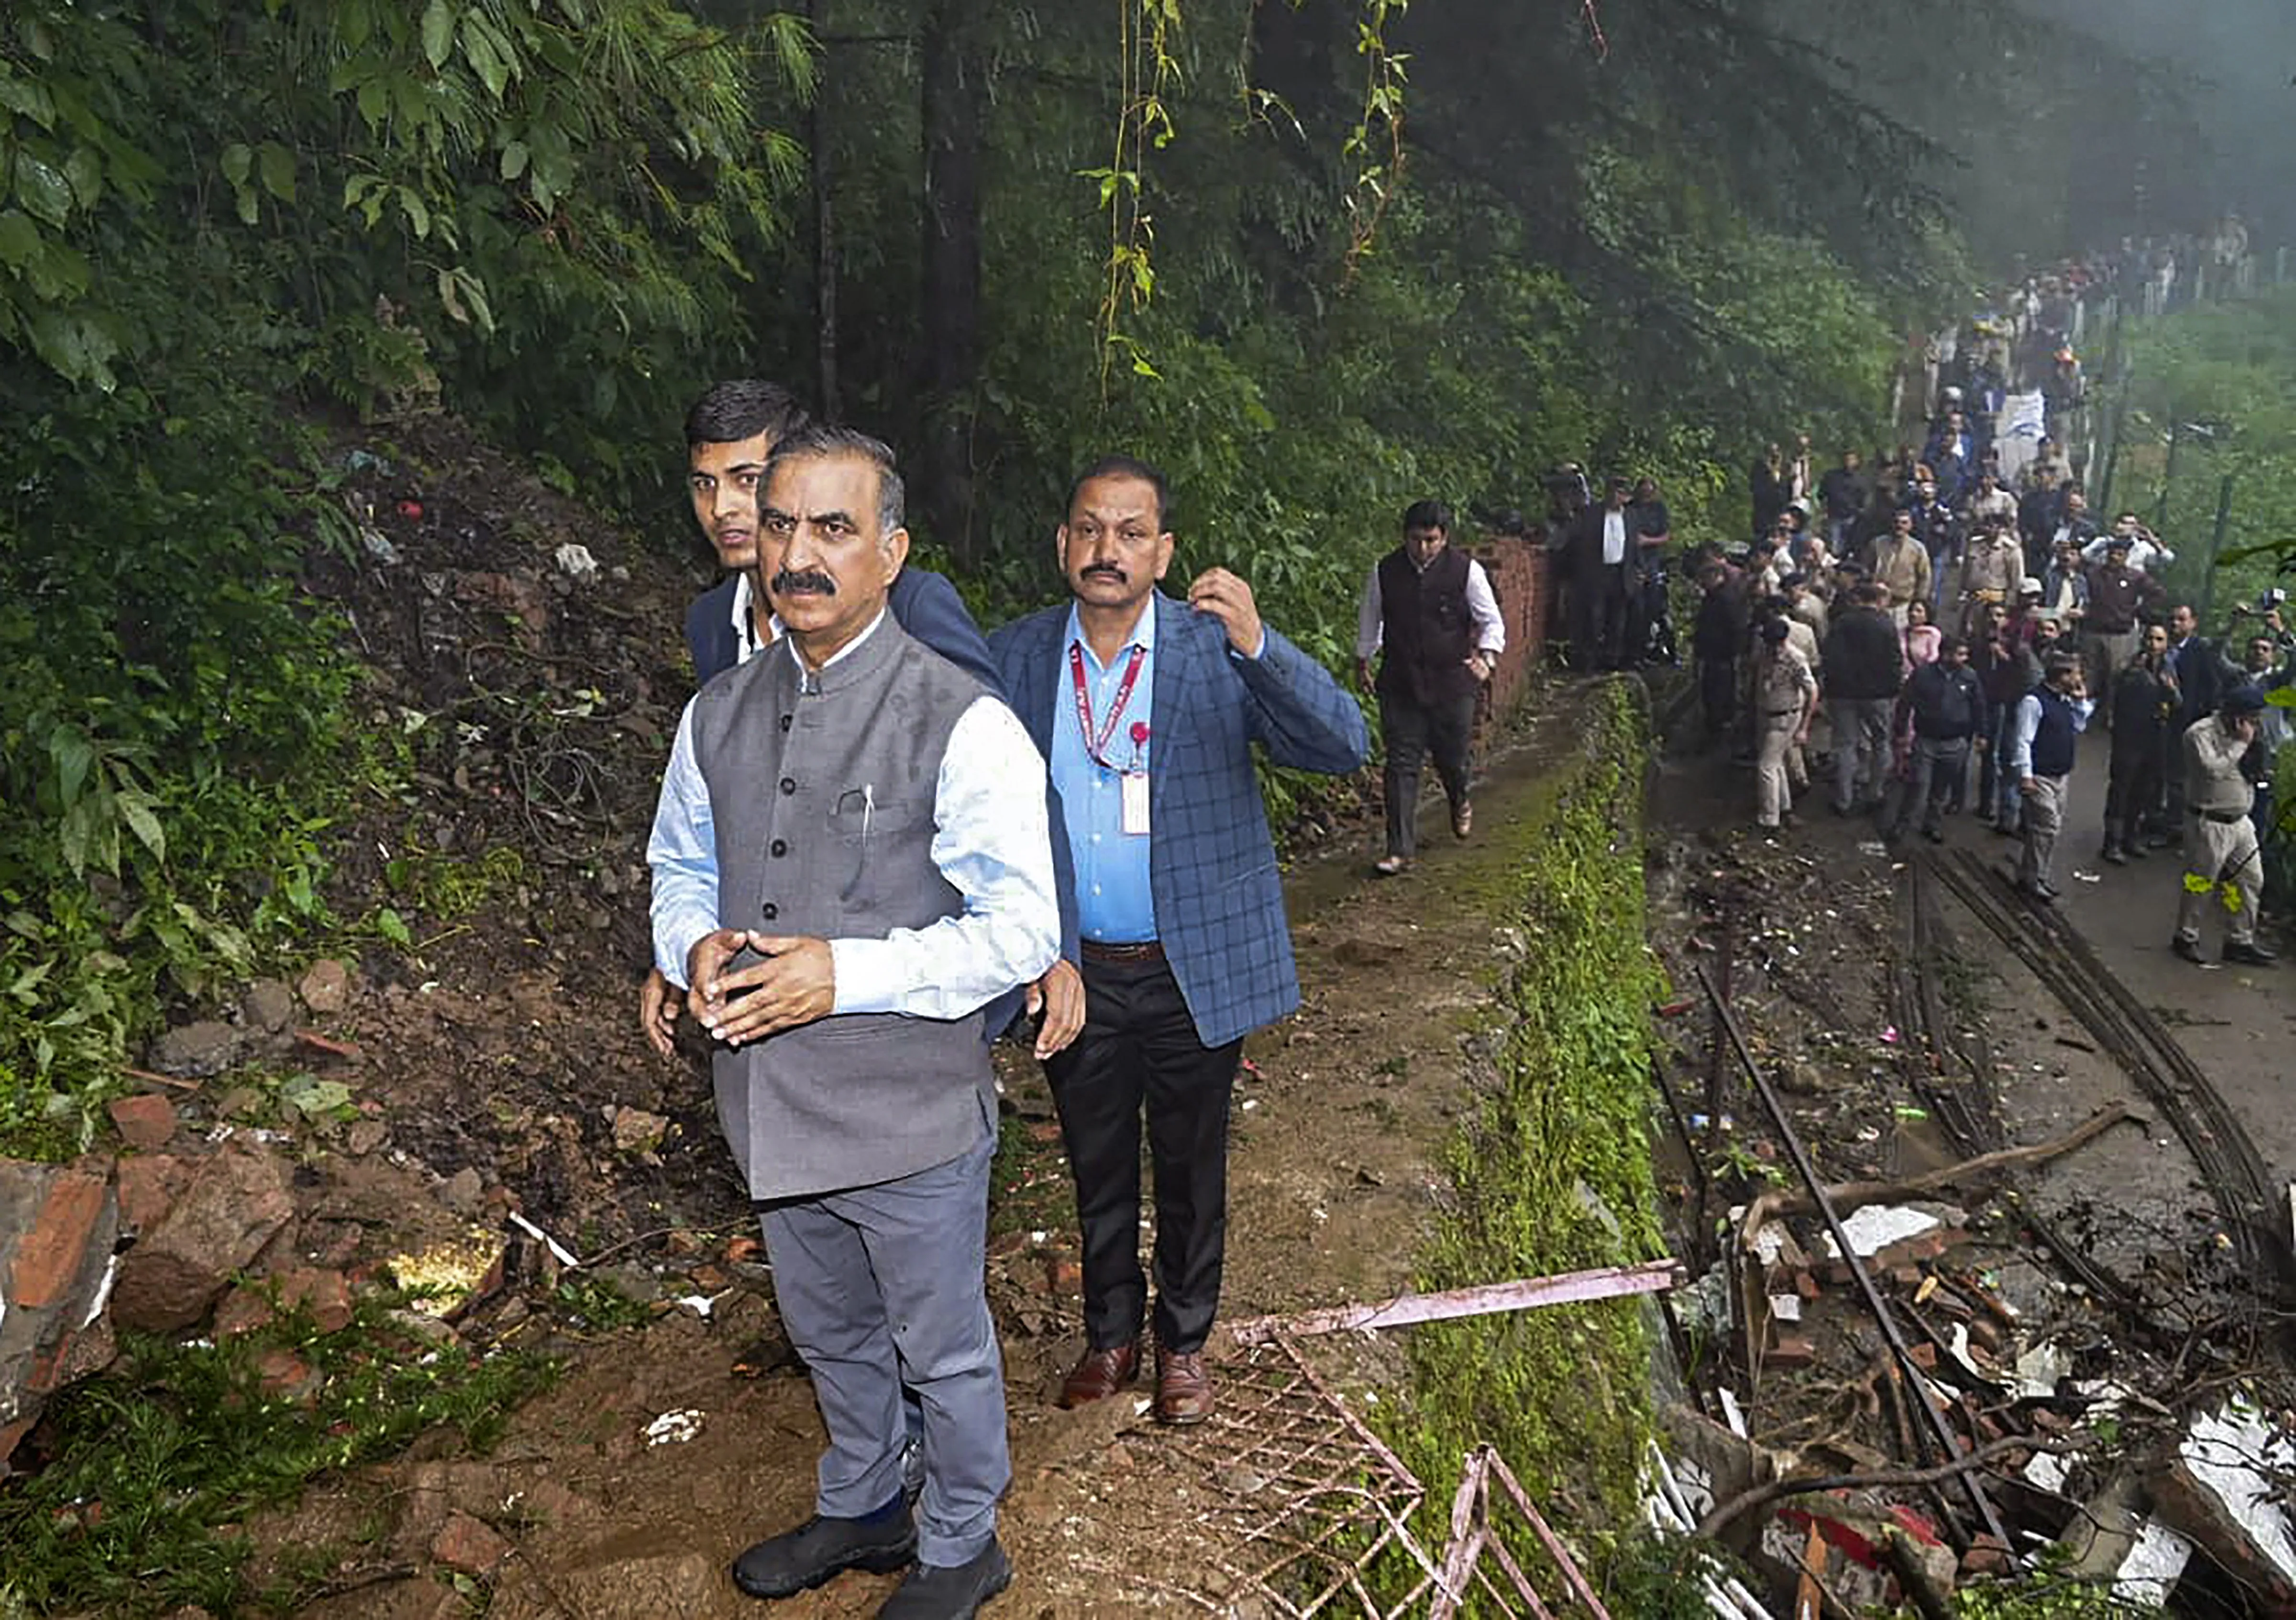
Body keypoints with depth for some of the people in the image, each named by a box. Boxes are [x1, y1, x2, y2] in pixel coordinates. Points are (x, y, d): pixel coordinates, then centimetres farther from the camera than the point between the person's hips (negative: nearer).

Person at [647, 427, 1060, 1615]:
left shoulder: (962, 726, -19)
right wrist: (694, 947, -7)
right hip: (771, 1106, 6)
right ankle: (860, 1510, 53)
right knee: (832, 1338, 27)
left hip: (910, 1114, -5)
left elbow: (1019, 932, -18)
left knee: (945, 1355, 16)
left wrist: (845, 973, -26)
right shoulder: (718, 715, 1)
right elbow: (680, 864, 15)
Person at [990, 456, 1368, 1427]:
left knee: (1192, 1168, 15)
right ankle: (1110, 1334, 40)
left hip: (1194, 971, -2)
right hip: (1071, 974, 2)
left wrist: (1257, 643, -36)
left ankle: (1184, 1342, 37)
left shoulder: (1218, 649, -11)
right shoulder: (1013, 658, -3)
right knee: (1097, 1169, 18)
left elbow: (1343, 747, -21)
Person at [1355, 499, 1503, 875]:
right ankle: (1399, 849, 1)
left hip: (1452, 680, 0)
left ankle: (1460, 804, 49)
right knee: (1401, 764, -3)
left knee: (1452, 757, 13)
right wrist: (1362, 663, 19)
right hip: (1400, 684, 1)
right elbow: (1369, 619, 14)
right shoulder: (1385, 572, -1)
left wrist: (1487, 657, -14)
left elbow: (1492, 621, 2)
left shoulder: (1466, 571, -6)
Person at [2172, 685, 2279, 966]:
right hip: (2210, 824, -8)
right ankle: (2186, 938, 18)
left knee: (2251, 880, 10)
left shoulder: (2240, 734, 10)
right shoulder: (2201, 734, -15)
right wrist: (2240, 744, -22)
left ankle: (2240, 941, 20)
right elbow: (2213, 769, -28)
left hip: (2240, 822, 8)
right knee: (2200, 884, 2)